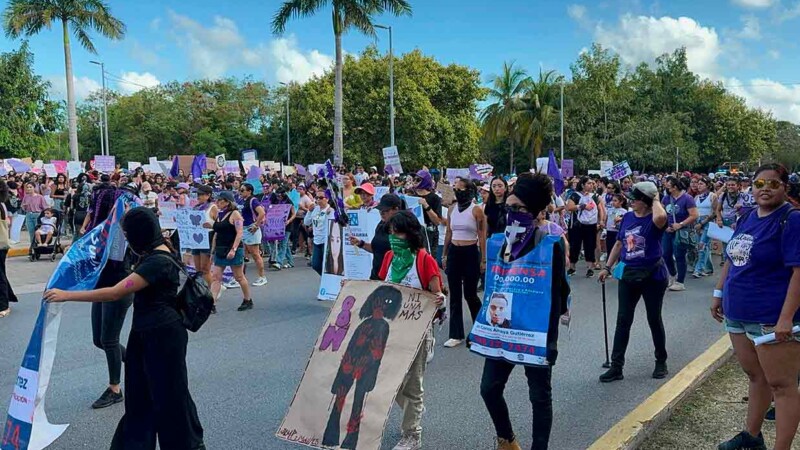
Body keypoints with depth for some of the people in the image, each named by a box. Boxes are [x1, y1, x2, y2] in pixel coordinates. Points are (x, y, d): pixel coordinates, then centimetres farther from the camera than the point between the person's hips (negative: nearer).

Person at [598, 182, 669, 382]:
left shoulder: (655, 219, -13)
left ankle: (661, 362, 28)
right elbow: (619, 244, 14)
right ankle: (616, 366, 9)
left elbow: (660, 217, -40)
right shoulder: (627, 217, 5)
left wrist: (656, 199, -21)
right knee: (623, 320, 4)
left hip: (653, 276, -5)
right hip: (628, 275, 5)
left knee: (654, 319, 8)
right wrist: (608, 267, 14)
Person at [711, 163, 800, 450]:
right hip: (738, 314, 8)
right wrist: (719, 294, 15)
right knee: (755, 377, 20)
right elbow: (732, 259, 19)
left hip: (772, 319, -8)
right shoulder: (747, 218, 10)